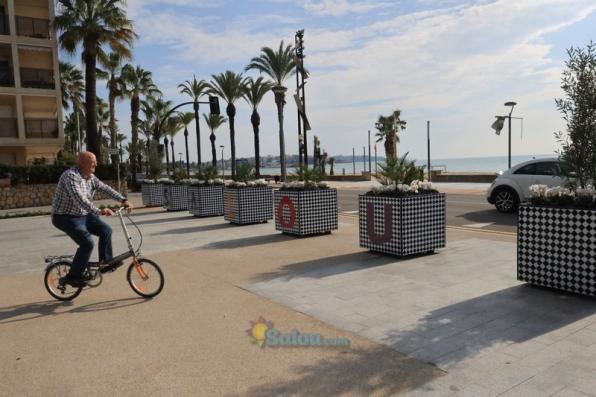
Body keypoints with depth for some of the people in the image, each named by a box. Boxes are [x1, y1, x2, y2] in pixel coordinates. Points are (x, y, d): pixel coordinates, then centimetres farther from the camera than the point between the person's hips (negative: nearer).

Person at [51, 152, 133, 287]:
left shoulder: (91, 177, 4)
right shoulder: (71, 176, -24)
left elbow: (105, 188, 3)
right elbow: (80, 199, -36)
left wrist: (123, 200, -10)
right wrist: (99, 211, -45)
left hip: (83, 215, 9)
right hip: (66, 218, -9)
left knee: (106, 230, -2)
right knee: (87, 243, -20)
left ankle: (106, 262, 12)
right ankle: (73, 276, -5)